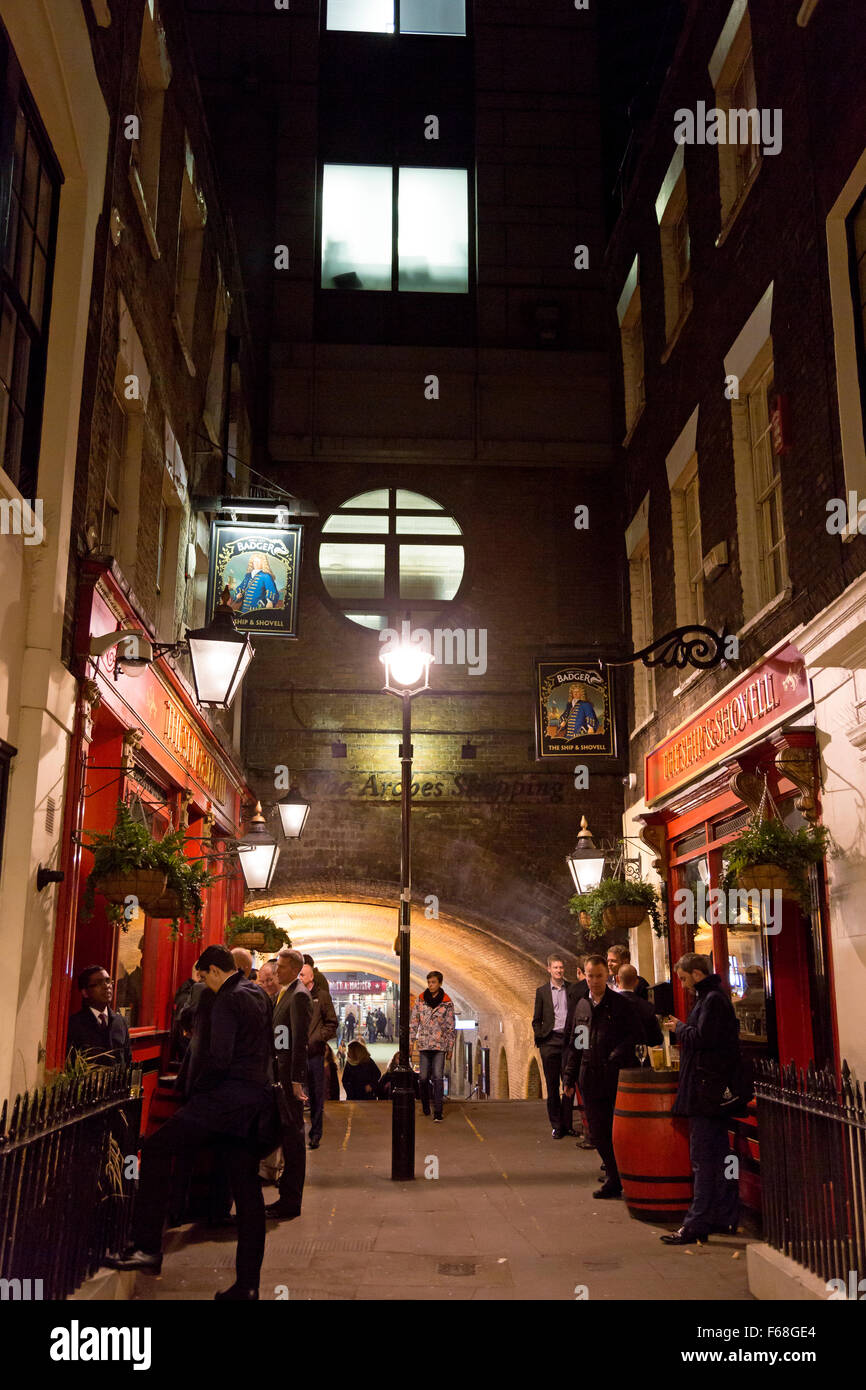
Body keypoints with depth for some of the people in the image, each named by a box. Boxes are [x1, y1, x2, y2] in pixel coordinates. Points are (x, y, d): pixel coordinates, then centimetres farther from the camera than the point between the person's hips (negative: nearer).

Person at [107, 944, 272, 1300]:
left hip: (227, 1097, -9)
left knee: (156, 1149, -1)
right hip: (255, 1101, 9)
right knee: (247, 1188, 10)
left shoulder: (227, 1001, -11)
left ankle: (148, 1246, -4)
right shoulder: (259, 995, 14)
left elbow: (219, 1059, -19)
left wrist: (197, 1087, -5)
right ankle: (247, 1283, 13)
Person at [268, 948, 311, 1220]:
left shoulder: (299, 996, -13)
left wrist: (296, 1080, -21)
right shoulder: (281, 994, 16)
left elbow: (300, 1040, -18)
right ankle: (287, 1195, 24)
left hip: (290, 1074, -10)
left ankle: (291, 1202, 3)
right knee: (286, 1135, 15)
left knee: (292, 1135, -3)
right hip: (278, 1072, 10)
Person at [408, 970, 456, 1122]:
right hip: (424, 1044, 2)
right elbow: (413, 1023, 8)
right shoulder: (420, 1000, 4)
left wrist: (450, 1049, 3)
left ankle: (438, 1113, -8)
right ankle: (425, 1108, 23)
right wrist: (410, 1042, 3)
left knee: (438, 1078, -9)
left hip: (440, 1045, -2)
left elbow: (451, 1027, 4)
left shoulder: (447, 1003, -1)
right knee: (423, 1078, 5)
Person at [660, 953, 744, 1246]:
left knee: (703, 1158, -7)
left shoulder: (713, 1000, -15)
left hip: (707, 1089, -11)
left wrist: (680, 1027, -6)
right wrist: (683, 1029, 8)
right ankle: (725, 1218, 22)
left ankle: (697, 1224, -5)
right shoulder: (711, 997, 17)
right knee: (718, 1154, 15)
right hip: (713, 1090, 11)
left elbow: (701, 1038, -22)